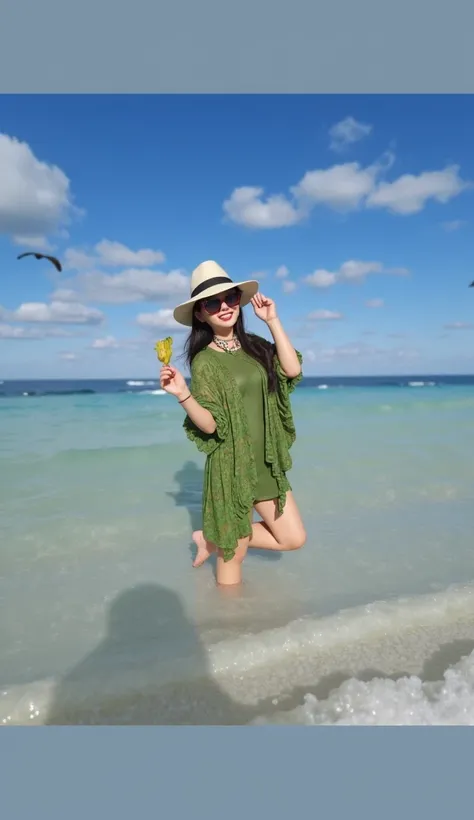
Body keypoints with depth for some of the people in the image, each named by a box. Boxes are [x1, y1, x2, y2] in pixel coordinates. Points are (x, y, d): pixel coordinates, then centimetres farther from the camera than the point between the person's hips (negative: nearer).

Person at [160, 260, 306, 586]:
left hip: (266, 463, 6)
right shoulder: (204, 361, -11)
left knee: (294, 538, 13)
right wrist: (183, 394, -30)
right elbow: (210, 425, -14)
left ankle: (212, 540, 25)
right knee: (235, 553, 8)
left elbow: (293, 369, -13)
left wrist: (273, 321, -9)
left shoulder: (255, 346, 4)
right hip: (231, 466, -6)